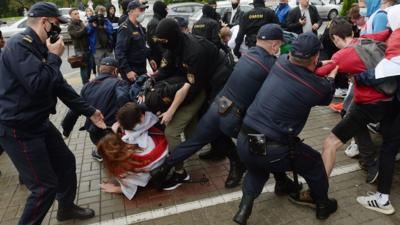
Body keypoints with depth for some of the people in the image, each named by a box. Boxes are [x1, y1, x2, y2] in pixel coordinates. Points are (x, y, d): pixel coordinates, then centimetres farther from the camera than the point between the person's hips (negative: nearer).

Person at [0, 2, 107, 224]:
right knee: (45, 186, -3)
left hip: (39, 122, 10)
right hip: (19, 130, -10)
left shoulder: (39, 48, 10)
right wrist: (54, 57, -16)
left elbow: (60, 85, 14)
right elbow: (38, 85, -31)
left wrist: (89, 111, 14)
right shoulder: (19, 44, -20)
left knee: (66, 162, 20)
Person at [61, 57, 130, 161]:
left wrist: (66, 128, 27)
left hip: (94, 135, 7)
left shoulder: (88, 86, 8)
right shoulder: (119, 83, -9)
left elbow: (75, 110, 14)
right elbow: (122, 98, -32)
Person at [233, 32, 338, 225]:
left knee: (257, 169, 37)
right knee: (314, 162, 25)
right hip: (272, 152, -4)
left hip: (244, 142, 5)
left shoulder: (280, 62, -1)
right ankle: (323, 206, 45)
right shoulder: (316, 86, -11)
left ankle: (245, 206, 18)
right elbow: (326, 97, 15)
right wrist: (332, 77, 33)